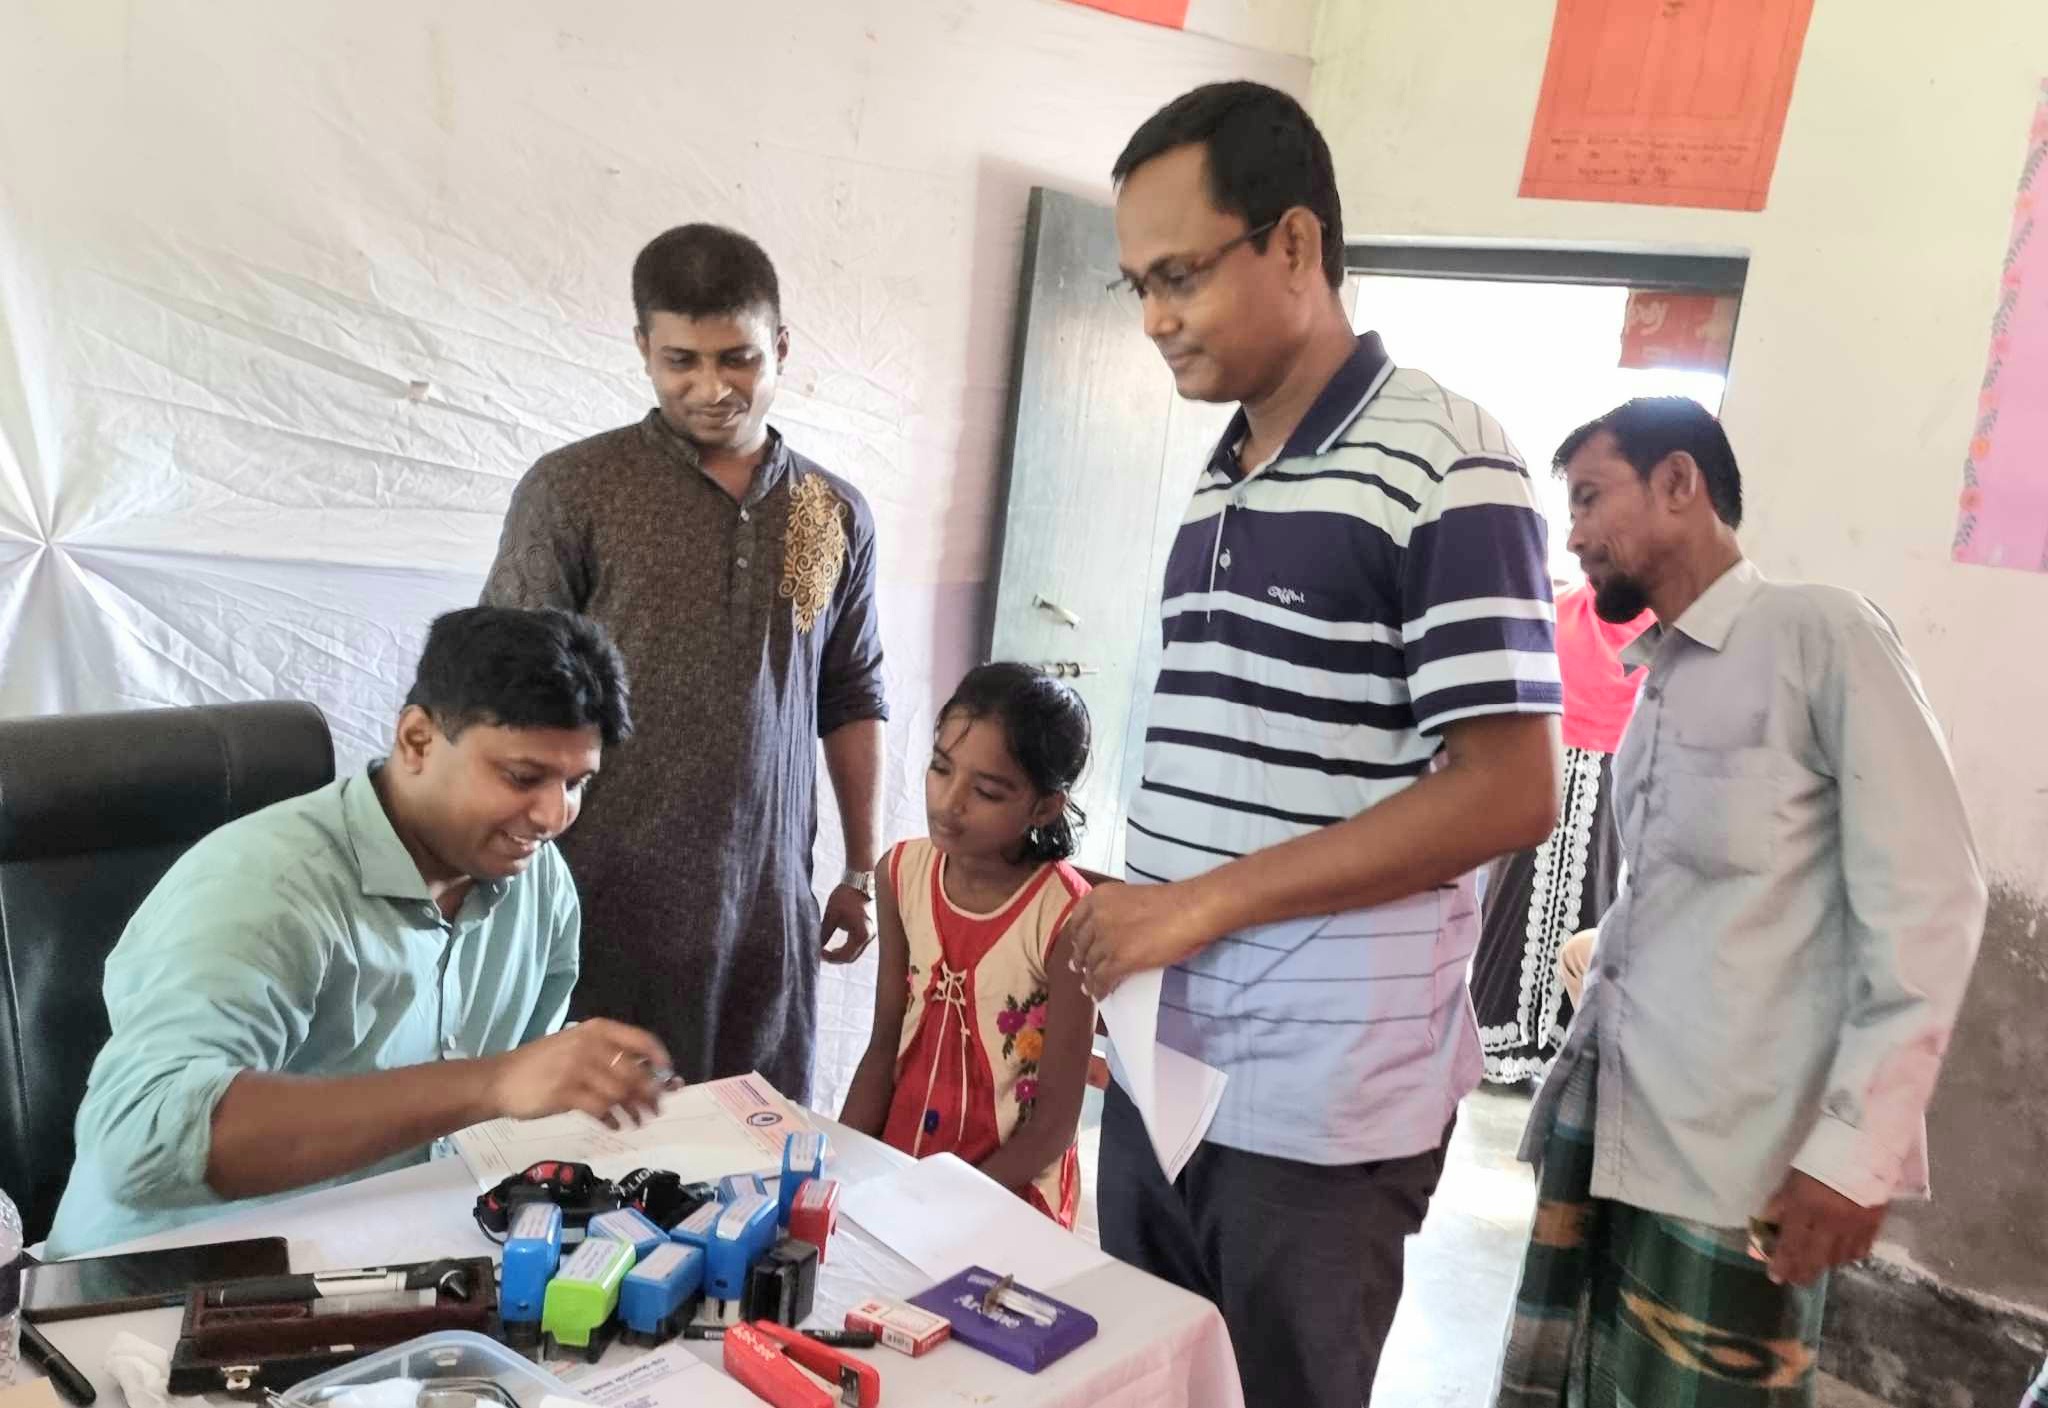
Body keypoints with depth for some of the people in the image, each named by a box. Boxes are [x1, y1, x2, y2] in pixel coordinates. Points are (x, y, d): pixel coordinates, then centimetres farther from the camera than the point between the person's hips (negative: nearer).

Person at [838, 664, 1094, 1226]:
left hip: (1009, 1190, -4)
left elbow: (1054, 1123, -14)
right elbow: (884, 1050, 4)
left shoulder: (1066, 920, -21)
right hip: (897, 1163, 4)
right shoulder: (904, 873, -5)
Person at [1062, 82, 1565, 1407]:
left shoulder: (1446, 463, -12)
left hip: (1325, 1093, -7)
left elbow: (1508, 793, -17)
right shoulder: (1215, 484, 12)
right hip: (1163, 1057, 7)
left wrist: (1207, 902, -19)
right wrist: (1129, 915, 5)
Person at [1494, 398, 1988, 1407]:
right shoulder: (1657, 683, 15)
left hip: (1735, 1151, -7)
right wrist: (1576, 1075, 12)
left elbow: (1927, 902, -13)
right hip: (1602, 1122, 7)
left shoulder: (1820, 635, -7)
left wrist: (1855, 1144, -17)